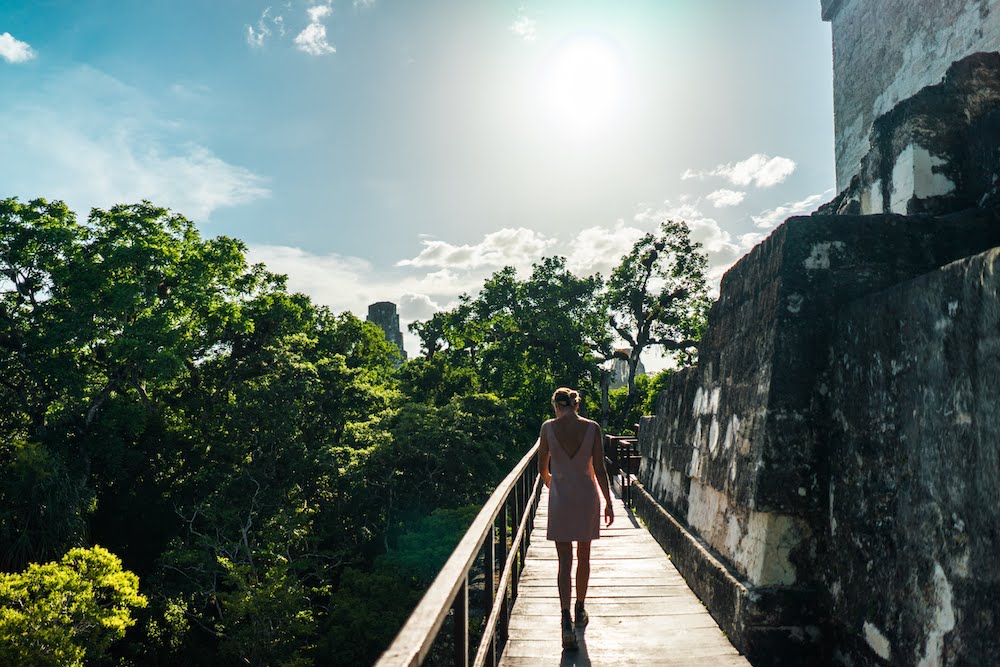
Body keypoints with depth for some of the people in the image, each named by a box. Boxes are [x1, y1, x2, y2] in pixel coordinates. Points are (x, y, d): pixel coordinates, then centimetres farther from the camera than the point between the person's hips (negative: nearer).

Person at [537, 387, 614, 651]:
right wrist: (609, 501, 5)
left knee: (565, 561, 2)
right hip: (587, 496, 1)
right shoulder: (592, 427, -6)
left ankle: (566, 621, -10)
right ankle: (580, 611, 33)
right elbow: (599, 469, -5)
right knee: (583, 557, 18)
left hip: (560, 499, -1)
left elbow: (542, 469, 2)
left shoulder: (548, 427, -6)